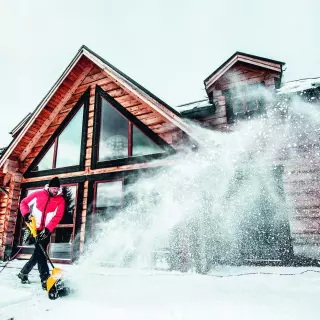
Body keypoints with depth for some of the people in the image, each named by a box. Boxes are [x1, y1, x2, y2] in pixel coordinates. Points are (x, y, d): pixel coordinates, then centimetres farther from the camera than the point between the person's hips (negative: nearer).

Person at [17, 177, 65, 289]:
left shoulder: (60, 200, -2)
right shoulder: (38, 194, -1)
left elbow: (57, 216, -10)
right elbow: (24, 203, 7)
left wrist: (47, 229, -20)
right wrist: (26, 214, -12)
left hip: (46, 230, 1)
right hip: (34, 228, -1)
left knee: (38, 253, 6)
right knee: (40, 252, -8)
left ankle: (23, 273, 30)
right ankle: (45, 278, -7)